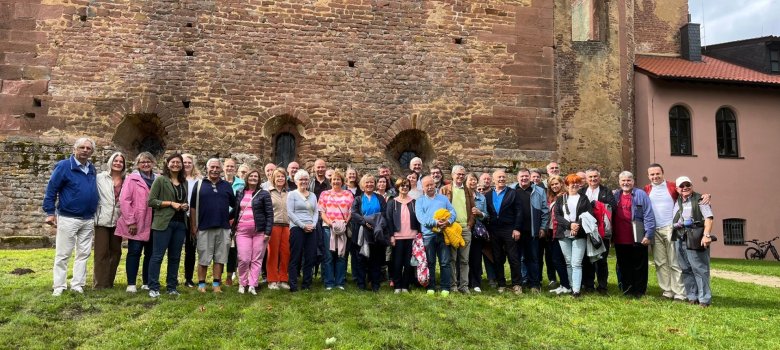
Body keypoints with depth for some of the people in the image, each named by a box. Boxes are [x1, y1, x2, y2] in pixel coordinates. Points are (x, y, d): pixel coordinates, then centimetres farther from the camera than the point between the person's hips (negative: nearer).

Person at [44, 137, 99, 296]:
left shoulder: (92, 169, 9)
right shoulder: (64, 166, -8)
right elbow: (51, 190, -8)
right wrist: (50, 212, -12)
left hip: (88, 220, 6)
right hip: (68, 218, -5)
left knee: (83, 254, 8)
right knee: (62, 255, 2)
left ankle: (77, 285, 15)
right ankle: (59, 286, 11)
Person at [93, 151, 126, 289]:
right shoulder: (100, 177, 1)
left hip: (118, 221, 3)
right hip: (103, 220, -3)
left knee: (115, 252, 10)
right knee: (101, 252, 1)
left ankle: (109, 282, 22)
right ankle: (99, 284, 9)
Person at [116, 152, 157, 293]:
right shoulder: (132, 179, -3)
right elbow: (124, 200, -9)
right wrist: (130, 221, -13)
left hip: (152, 224, 4)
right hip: (136, 224, -4)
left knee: (150, 253, 9)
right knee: (134, 252, 2)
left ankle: (147, 283, 19)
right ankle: (131, 283, 9)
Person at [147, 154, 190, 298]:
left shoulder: (184, 182, 15)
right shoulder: (160, 180, -2)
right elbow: (151, 201, -8)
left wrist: (186, 206, 2)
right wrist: (171, 203, -14)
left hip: (180, 224, 6)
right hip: (164, 223, -5)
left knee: (175, 257, 10)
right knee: (157, 256, -2)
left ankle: (172, 286, 18)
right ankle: (153, 287, 5)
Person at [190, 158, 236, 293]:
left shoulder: (227, 186, 9)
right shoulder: (199, 185, 3)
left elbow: (235, 205, 15)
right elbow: (193, 207, 3)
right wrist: (193, 226, -1)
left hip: (223, 228, 2)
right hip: (204, 228, -2)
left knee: (220, 258, 5)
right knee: (203, 258, 4)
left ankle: (216, 284, 14)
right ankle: (201, 284, 14)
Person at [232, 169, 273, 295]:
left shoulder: (264, 194, 2)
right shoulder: (239, 193, 13)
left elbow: (269, 214, -2)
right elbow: (236, 211, 17)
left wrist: (268, 232, -10)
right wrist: (234, 228, 7)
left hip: (259, 231, -2)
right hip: (242, 231, 2)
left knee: (257, 260, 0)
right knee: (243, 259, -5)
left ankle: (252, 285, 6)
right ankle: (242, 283, 12)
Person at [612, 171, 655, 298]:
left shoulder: (641, 194, -5)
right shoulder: (615, 195, 11)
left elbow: (649, 216, -10)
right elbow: (611, 216, 14)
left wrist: (649, 234, -16)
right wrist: (611, 235, 9)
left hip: (637, 239, -5)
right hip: (620, 240, 5)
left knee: (639, 266, 7)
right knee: (623, 266, 13)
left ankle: (639, 291, 16)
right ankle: (626, 290, 24)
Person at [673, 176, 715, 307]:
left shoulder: (699, 199, -1)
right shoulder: (676, 202, 17)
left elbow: (708, 217, -11)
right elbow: (673, 220, 20)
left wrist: (707, 235, -21)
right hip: (680, 239, 6)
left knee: (700, 269, -6)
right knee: (686, 269, 8)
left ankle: (705, 299, 0)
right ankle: (692, 297, 16)